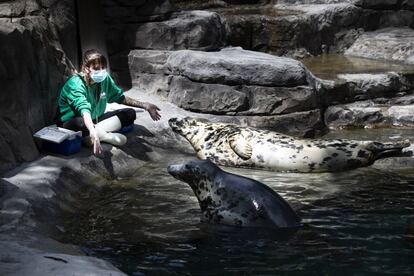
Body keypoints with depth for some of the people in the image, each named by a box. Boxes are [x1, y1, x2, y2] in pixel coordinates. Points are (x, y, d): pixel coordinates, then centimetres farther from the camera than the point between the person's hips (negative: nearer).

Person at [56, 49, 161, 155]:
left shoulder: (105, 79, -5)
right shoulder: (76, 84, -27)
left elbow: (120, 97, 12)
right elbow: (84, 109, -45)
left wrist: (144, 105, 5)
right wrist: (93, 132, -61)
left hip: (95, 120, 8)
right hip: (71, 123, -8)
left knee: (130, 114, -8)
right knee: (81, 123, -44)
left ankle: (98, 132, -26)